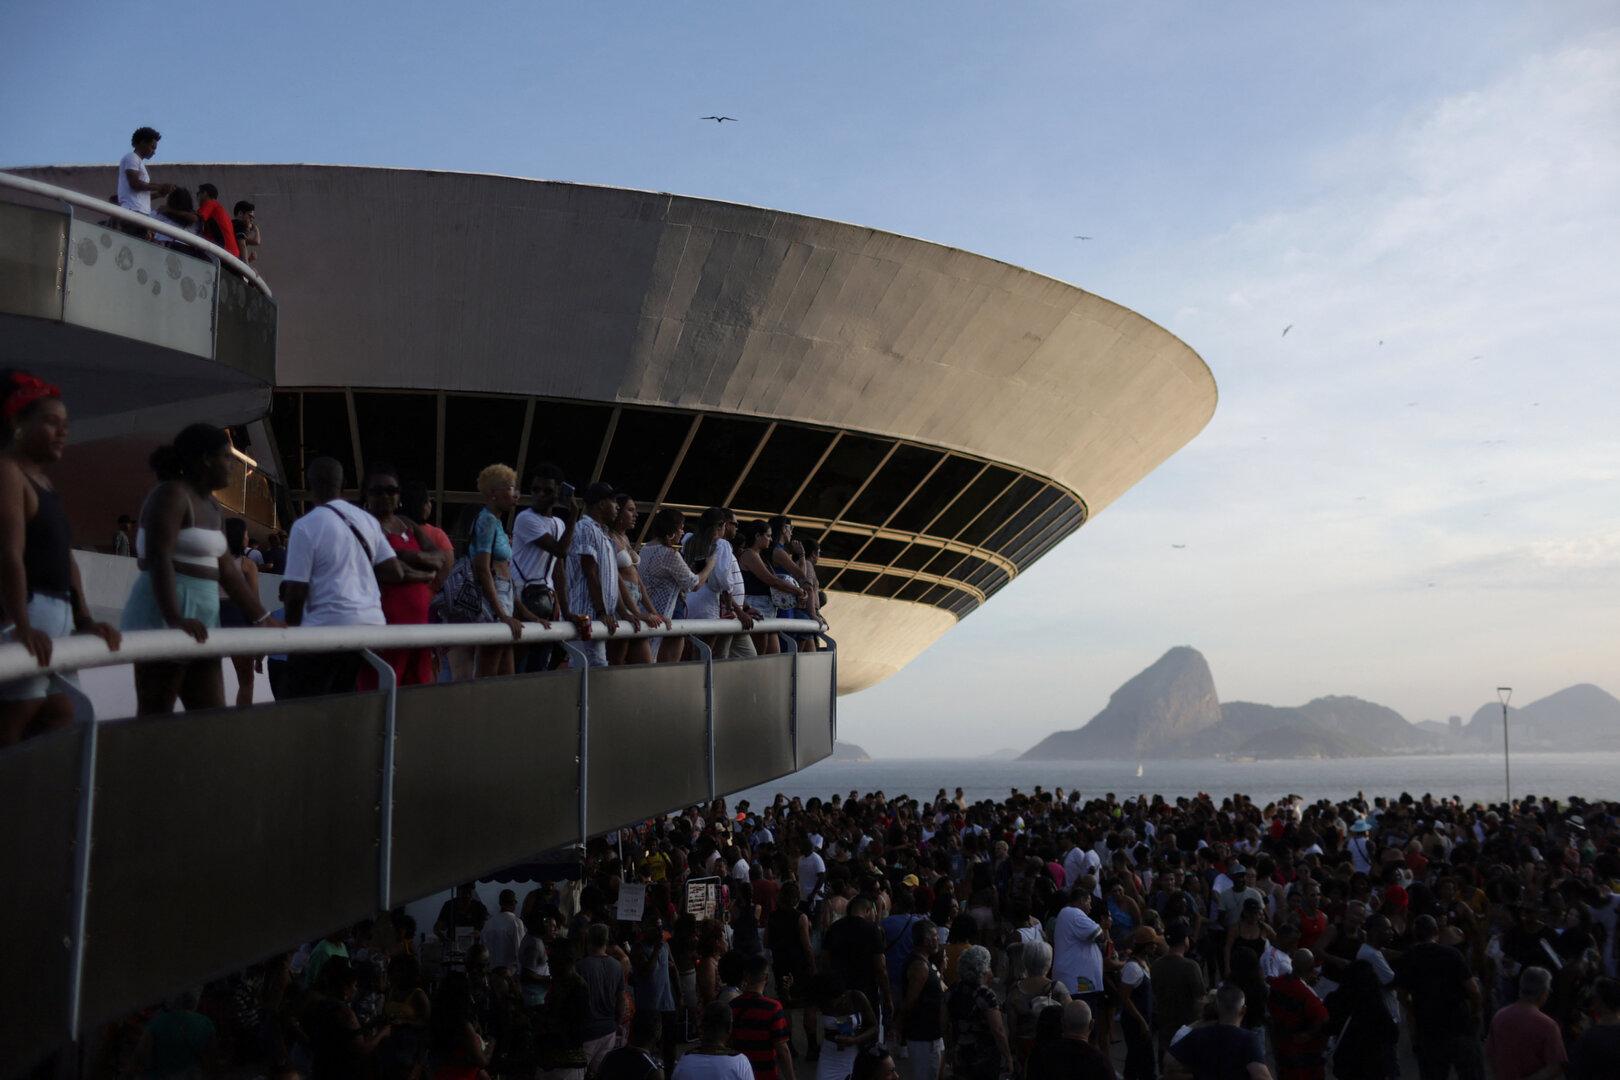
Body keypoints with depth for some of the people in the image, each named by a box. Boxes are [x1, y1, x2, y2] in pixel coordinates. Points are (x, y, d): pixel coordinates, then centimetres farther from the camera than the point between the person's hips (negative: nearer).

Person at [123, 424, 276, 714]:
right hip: (164, 616, -10)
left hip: (200, 619, 10)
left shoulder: (211, 507, 18)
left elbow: (227, 569, 19)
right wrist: (174, 619, -34)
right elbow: (158, 558, -23)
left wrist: (261, 617, 17)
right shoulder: (171, 494, -10)